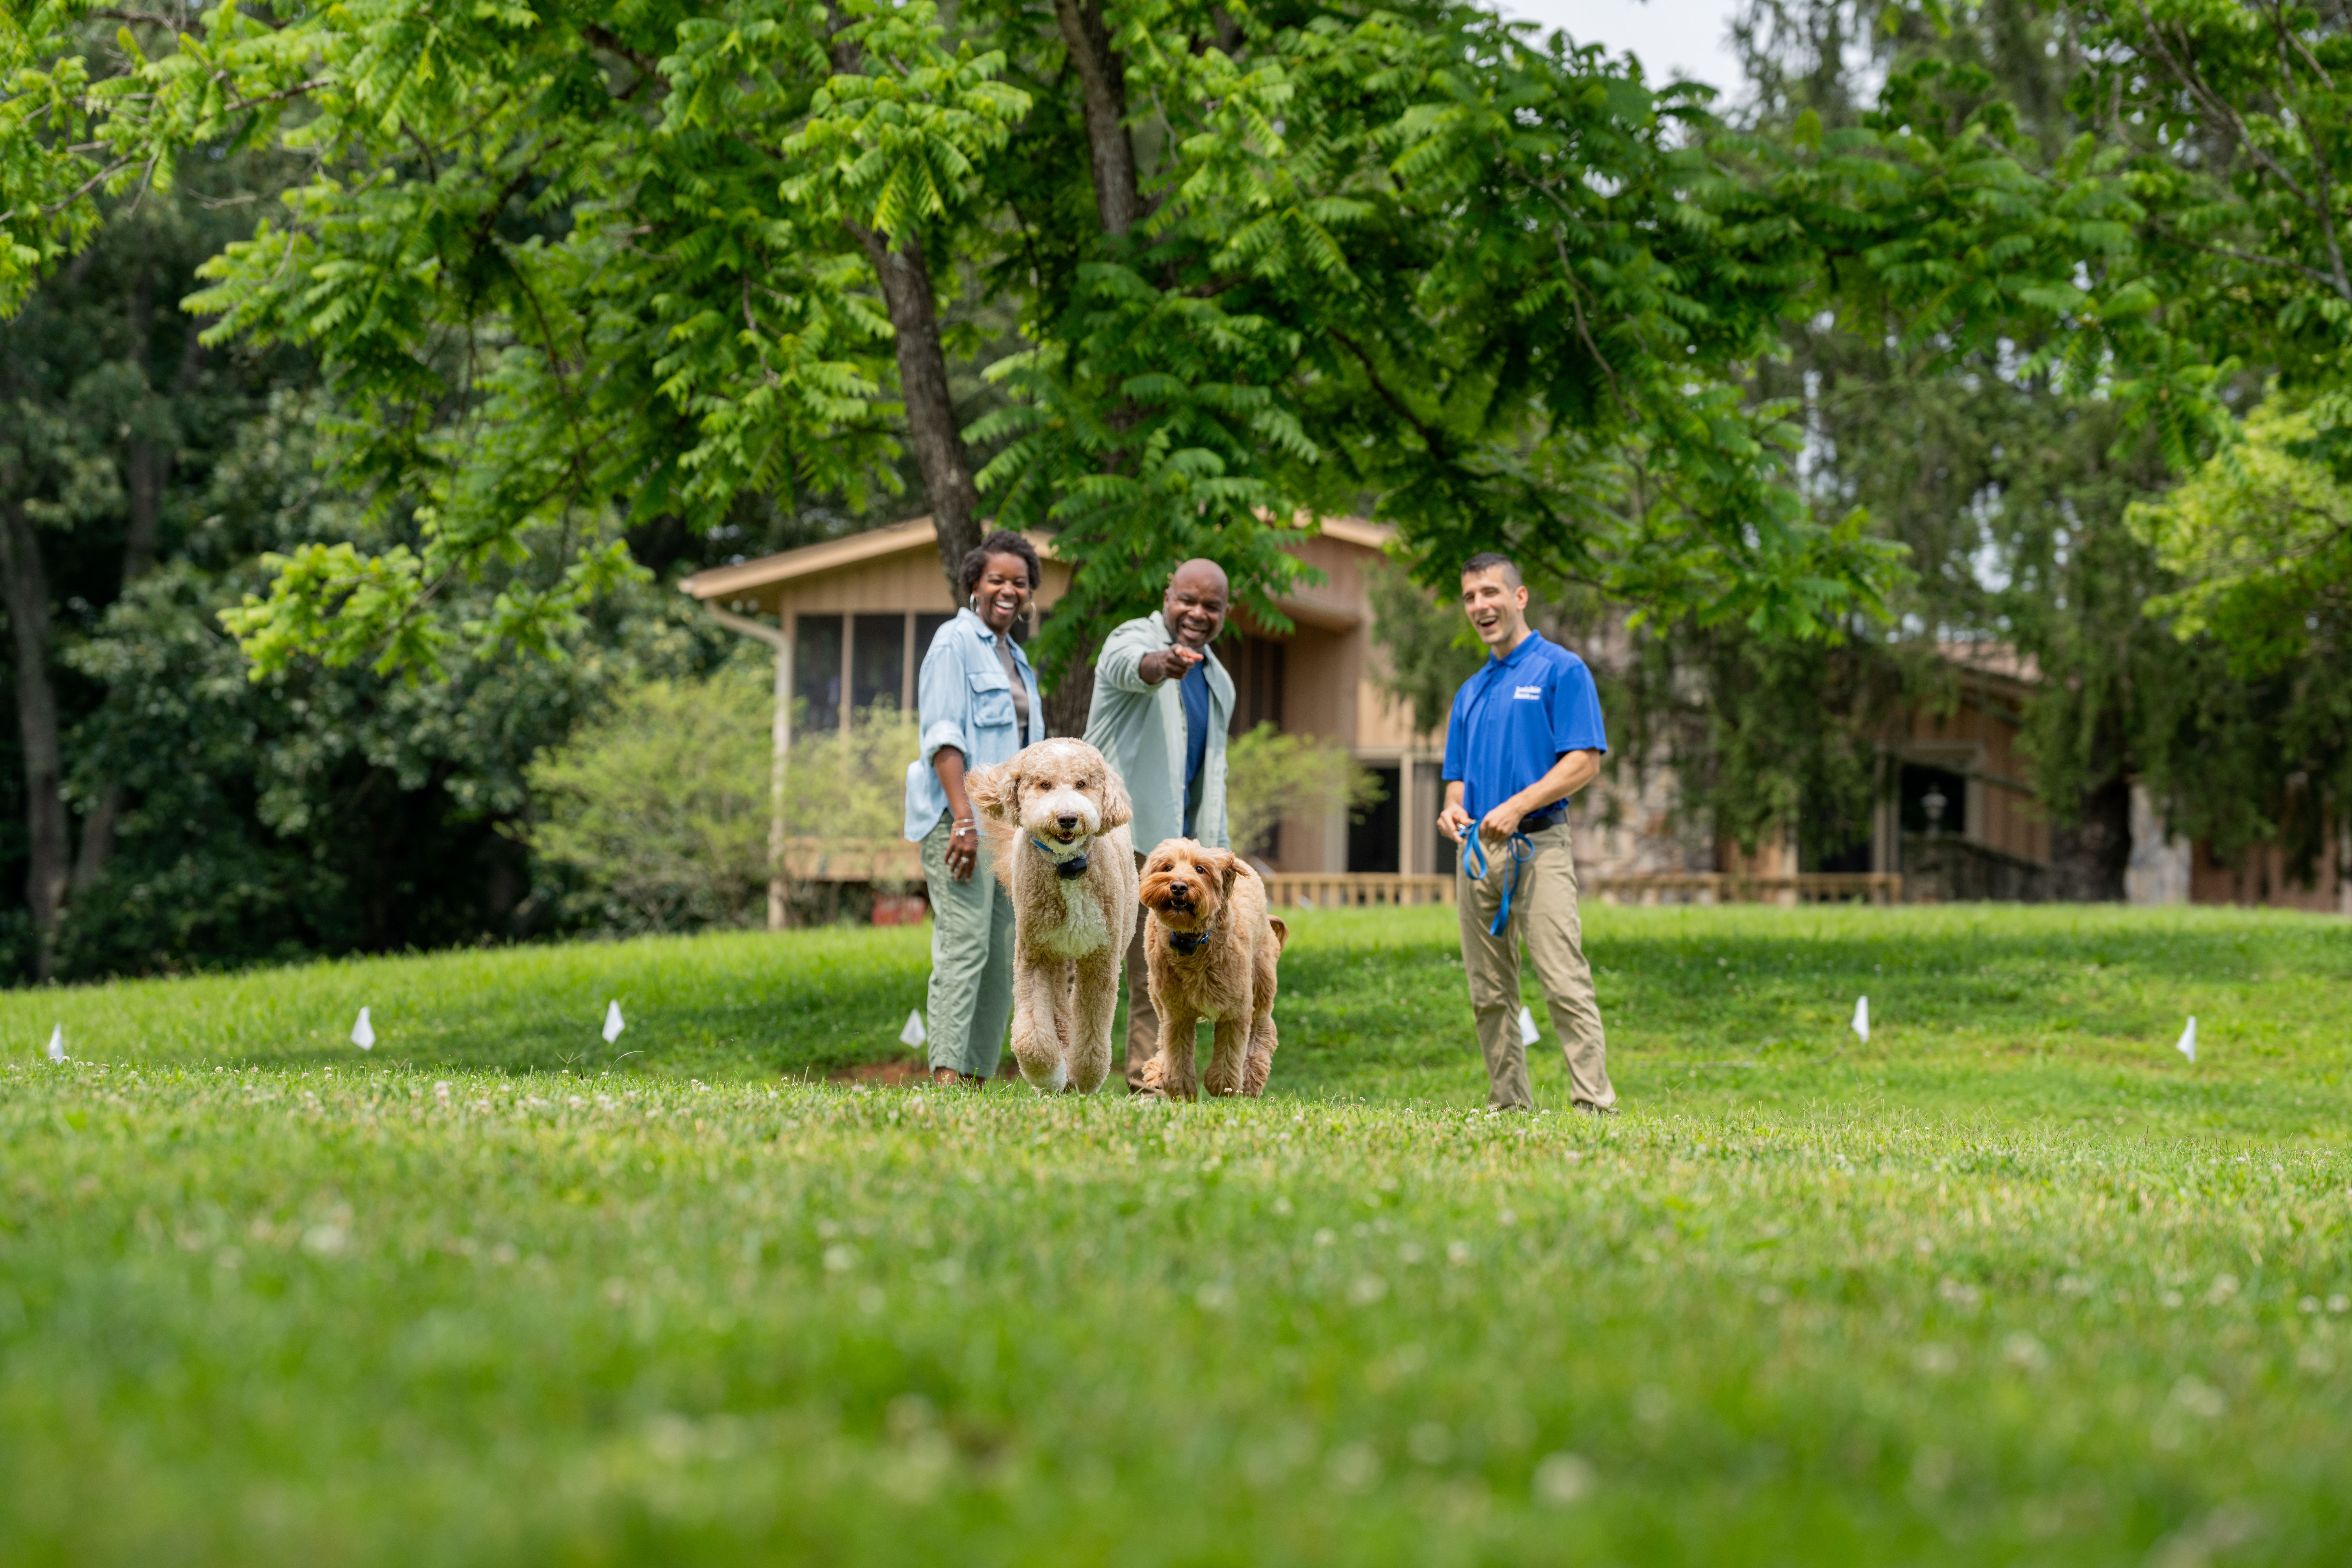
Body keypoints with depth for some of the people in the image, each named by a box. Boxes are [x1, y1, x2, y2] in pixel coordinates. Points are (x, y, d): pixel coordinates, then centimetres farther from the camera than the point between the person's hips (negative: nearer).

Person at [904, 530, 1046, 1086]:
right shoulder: (956, 642, -3)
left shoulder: (1016, 659, 22)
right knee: (965, 945, -17)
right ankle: (946, 1074, -23)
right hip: (961, 816, -9)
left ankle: (978, 1077, 4)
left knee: (1004, 957, 3)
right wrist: (963, 817, -22)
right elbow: (943, 735, -13)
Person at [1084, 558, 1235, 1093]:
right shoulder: (1134, 640, -6)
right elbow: (1131, 666, -33)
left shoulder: (1218, 683, 18)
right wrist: (1161, 665, -56)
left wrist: (1218, 856, 21)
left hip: (1174, 845, 7)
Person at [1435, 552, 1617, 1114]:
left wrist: (1519, 805, -18)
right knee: (1489, 994, 5)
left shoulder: (1561, 670, 0)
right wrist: (1453, 808, 0)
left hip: (1537, 846, -7)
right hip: (1477, 851, 7)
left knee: (1565, 984, -14)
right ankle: (1508, 1105, 11)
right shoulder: (1471, 691, 21)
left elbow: (1586, 762, -8)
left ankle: (1596, 1105, -16)